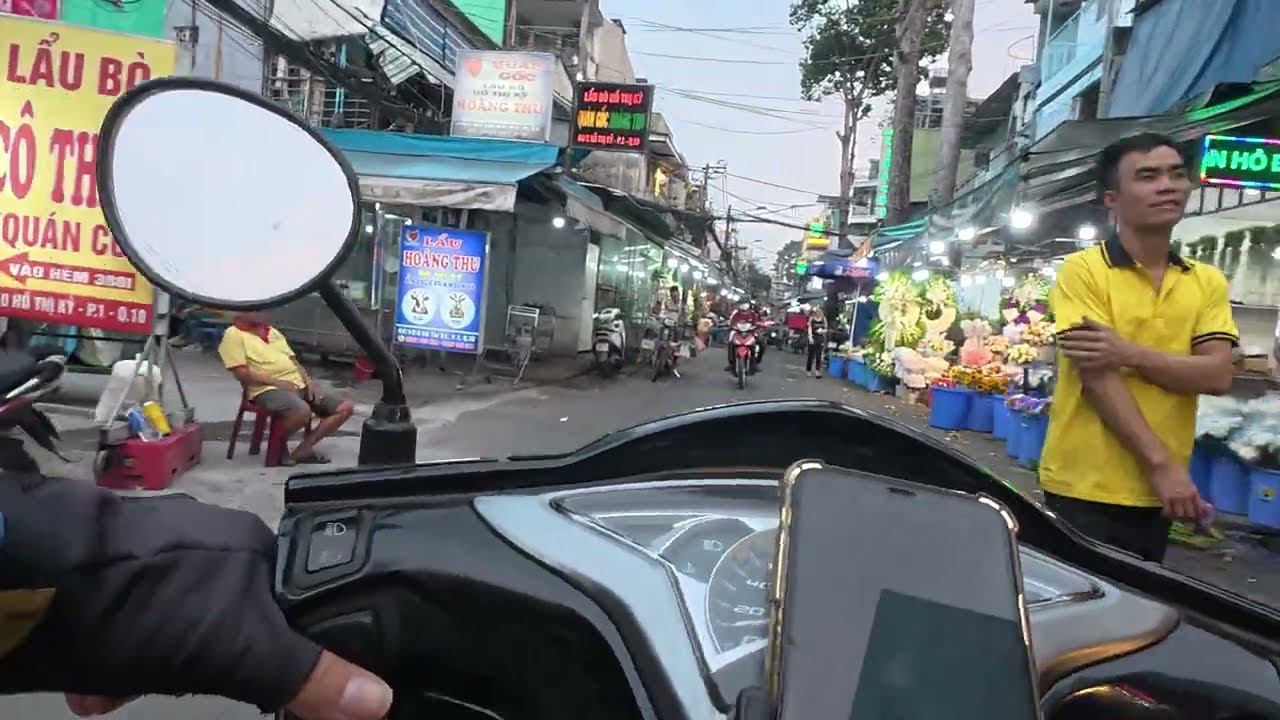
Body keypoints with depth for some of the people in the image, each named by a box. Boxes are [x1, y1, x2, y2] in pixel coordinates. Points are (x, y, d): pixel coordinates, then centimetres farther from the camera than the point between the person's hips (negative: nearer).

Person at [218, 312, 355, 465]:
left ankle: (304, 448, -5)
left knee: (345, 408, -5)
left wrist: (309, 382, 3)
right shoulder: (234, 335, -1)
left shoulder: (274, 332, 22)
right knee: (302, 411, -38)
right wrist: (276, 382, -16)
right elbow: (241, 373, -11)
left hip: (299, 386, 8)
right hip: (267, 390, -8)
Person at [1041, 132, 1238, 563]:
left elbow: (1217, 376, -5)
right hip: (1084, 490, -5)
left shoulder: (1208, 282, 7)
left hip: (1156, 493, 5)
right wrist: (1161, 464, -17)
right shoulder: (1082, 271, -9)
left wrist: (1130, 353, -20)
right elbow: (1097, 377, -16)